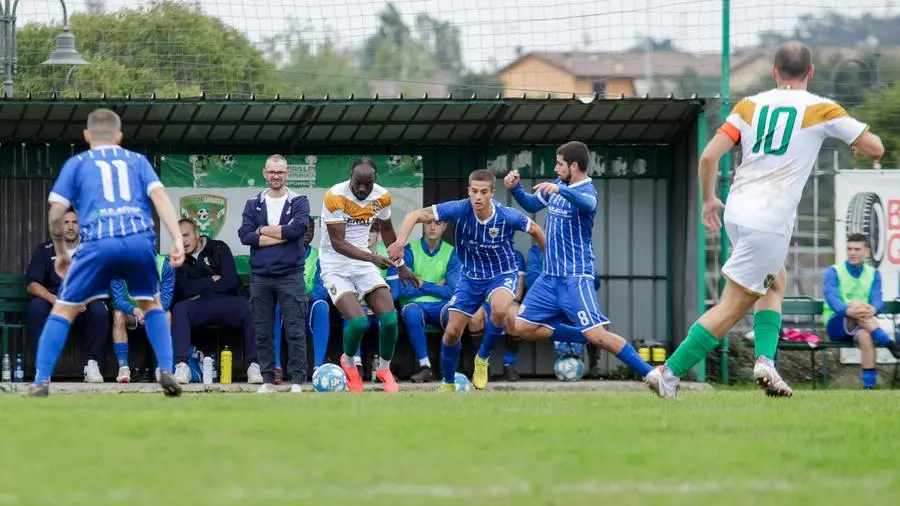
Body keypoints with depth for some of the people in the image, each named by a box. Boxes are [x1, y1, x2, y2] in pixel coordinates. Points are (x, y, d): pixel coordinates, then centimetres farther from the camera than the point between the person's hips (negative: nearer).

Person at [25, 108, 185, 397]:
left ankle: (41, 381, 2)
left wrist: (61, 253, 28)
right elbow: (159, 196, 8)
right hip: (140, 240, 2)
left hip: (98, 243, -2)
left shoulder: (77, 164, 21)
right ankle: (166, 372, 9)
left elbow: (56, 214, 14)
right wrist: (177, 240, -1)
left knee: (64, 309, 11)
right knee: (151, 305, 24)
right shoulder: (137, 161, 24)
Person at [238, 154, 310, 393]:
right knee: (262, 333, 5)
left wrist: (263, 230, -6)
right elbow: (245, 235, -4)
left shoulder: (299, 202, 4)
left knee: (295, 332, -5)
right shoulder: (253, 204, 10)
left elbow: (297, 228, -14)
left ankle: (297, 381, -3)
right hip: (260, 276, 3)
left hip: (290, 275, -3)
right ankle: (268, 380, 11)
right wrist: (280, 237, -11)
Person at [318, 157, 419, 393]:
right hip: (336, 266, -5)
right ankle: (348, 363, 10)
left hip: (364, 265, 5)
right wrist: (372, 257, -32)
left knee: (390, 319, -11)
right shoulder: (335, 197, -20)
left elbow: (387, 230, 17)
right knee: (358, 322, -23)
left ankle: (384, 369, 16)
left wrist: (400, 266, 23)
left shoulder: (381, 197, -3)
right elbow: (338, 243, -22)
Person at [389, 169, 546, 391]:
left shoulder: (507, 216, -23)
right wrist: (400, 241, -38)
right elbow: (415, 216, -22)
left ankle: (482, 359, -7)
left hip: (502, 274, -2)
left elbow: (535, 230, -3)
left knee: (499, 309, -35)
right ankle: (448, 384, 25)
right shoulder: (460, 210, -22)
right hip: (471, 277, 2)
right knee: (452, 332, -1)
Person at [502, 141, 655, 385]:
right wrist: (515, 188, 4)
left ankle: (651, 374, -13)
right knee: (521, 327, 3)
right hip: (549, 277, 8)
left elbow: (586, 203, -40)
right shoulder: (558, 184, 9)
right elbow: (532, 205, 24)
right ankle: (582, 337, 11)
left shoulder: (587, 190, -15)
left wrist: (560, 190, -59)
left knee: (597, 335, -18)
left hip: (575, 278, -8)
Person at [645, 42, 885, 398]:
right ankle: (668, 372, -7)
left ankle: (765, 359, 7)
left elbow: (709, 156, 0)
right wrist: (862, 133, 26)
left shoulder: (751, 105, 8)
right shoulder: (821, 110, -1)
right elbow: (874, 149, 3)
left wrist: (708, 200, 15)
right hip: (770, 223, -6)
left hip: (736, 214, 6)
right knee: (732, 308, -2)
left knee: (775, 283, 26)